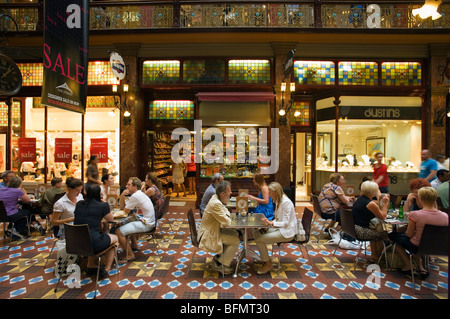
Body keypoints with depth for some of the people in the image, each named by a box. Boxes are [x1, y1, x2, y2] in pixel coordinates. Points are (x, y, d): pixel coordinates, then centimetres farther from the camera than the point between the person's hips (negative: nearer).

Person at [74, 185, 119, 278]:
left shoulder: (79, 204, 6)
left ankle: (90, 266, 35)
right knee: (115, 238, 21)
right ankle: (107, 269, 21)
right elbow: (110, 219, 9)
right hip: (93, 243, -6)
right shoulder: (103, 205, -9)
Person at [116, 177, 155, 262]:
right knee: (121, 223, 28)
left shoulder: (135, 196, -19)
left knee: (118, 231, -15)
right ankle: (134, 245, 36)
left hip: (145, 224, -11)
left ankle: (130, 255, -1)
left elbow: (126, 211, -10)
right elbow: (122, 206, 15)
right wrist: (122, 195, -1)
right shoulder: (139, 194, 13)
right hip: (145, 220, 11)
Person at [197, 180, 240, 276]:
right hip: (207, 236, -10)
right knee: (236, 241, -10)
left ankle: (219, 257, 19)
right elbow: (227, 221, -25)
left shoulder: (216, 198, 1)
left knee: (235, 234, 12)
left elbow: (226, 214, 10)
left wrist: (224, 204, -8)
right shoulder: (215, 204, -30)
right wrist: (227, 215, -6)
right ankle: (218, 264, 5)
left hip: (212, 230, 10)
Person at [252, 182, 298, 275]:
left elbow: (285, 223, -23)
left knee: (259, 240, -17)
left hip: (286, 232, -9)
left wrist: (271, 223, -32)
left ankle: (268, 264, 2)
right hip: (279, 228, 9)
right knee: (256, 233, -1)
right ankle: (264, 257, 14)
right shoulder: (278, 201, 9)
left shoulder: (286, 202, -21)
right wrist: (270, 222, -1)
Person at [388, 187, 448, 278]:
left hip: (417, 247, -5)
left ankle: (408, 266, 20)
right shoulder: (445, 216, -12)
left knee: (393, 235, 18)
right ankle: (421, 268, 26)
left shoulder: (415, 215, -26)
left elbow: (409, 234, -14)